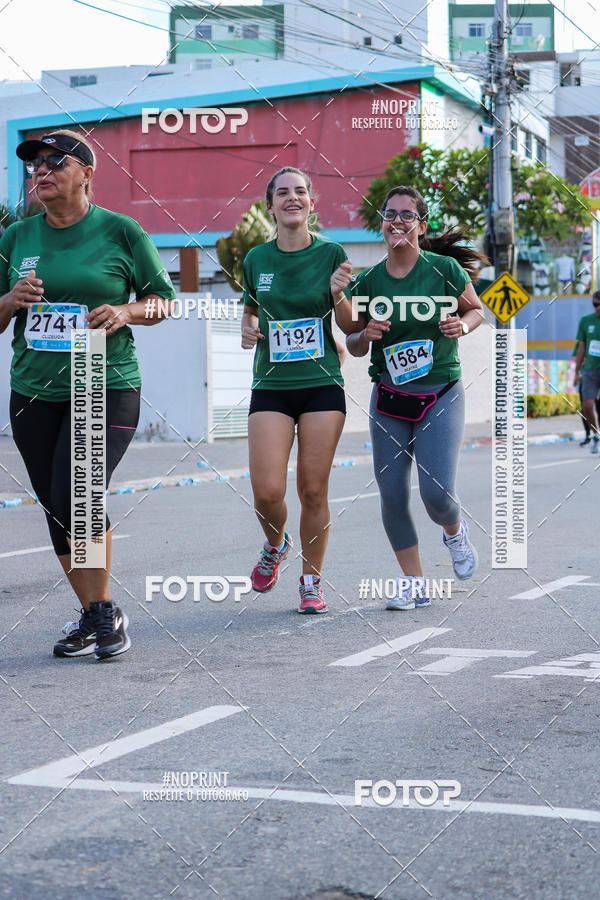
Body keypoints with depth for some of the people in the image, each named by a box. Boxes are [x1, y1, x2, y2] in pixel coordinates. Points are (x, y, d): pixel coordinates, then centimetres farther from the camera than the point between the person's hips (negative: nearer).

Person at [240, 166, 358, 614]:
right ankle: (275, 544, 25)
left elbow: (351, 328, 3)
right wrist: (247, 329, 1)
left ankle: (312, 581, 15)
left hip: (322, 384, -1)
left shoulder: (331, 254, 0)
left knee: (313, 489, -1)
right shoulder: (257, 259, 6)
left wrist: (339, 295, -17)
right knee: (267, 490, -9)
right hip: (271, 386, 1)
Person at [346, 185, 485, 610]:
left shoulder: (444, 268, -5)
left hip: (441, 395, -3)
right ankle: (413, 583, 16)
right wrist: (367, 335, -12)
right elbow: (354, 346, 11)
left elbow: (476, 309, 10)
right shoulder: (368, 281, 2)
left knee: (436, 493, -12)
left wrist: (463, 325, -11)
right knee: (392, 495, 0)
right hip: (389, 397, 3)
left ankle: (456, 533, 25)